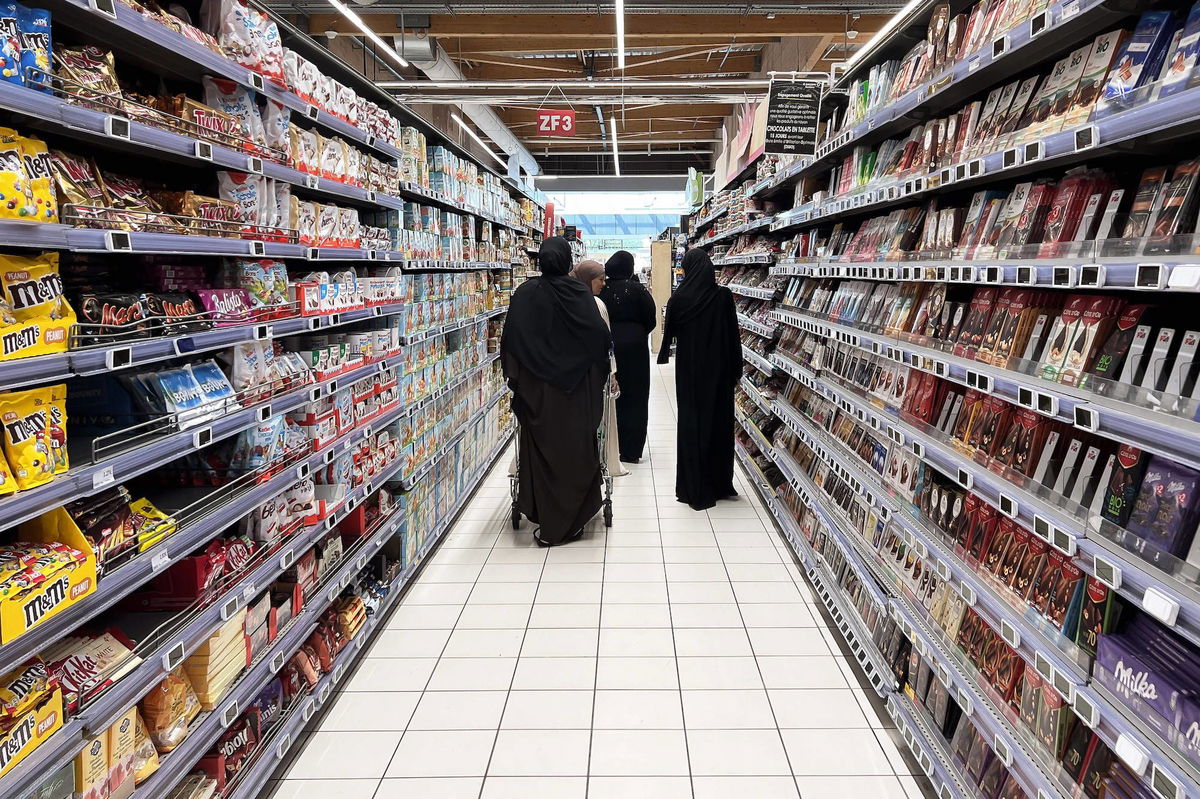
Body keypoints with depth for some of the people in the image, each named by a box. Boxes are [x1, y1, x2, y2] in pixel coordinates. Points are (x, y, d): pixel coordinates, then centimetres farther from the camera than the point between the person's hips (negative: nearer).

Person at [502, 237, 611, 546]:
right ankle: (571, 522, 17)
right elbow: (599, 335, -8)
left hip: (537, 388, 1)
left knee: (541, 449, 9)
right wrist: (599, 375, 5)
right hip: (575, 388, -1)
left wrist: (515, 378, 8)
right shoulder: (579, 292, -7)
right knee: (575, 450, 9)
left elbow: (509, 339, -3)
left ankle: (546, 524, 14)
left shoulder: (525, 294, -4)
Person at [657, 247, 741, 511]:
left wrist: (663, 354, 25)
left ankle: (694, 489, 10)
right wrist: (736, 369, 5)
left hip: (689, 370, -1)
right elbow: (733, 334, -4)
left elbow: (669, 330, 5)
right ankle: (720, 485, 23)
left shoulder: (679, 298, -8)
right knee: (719, 422, 12)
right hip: (719, 370, 1)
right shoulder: (723, 296, -7)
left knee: (691, 423, 7)